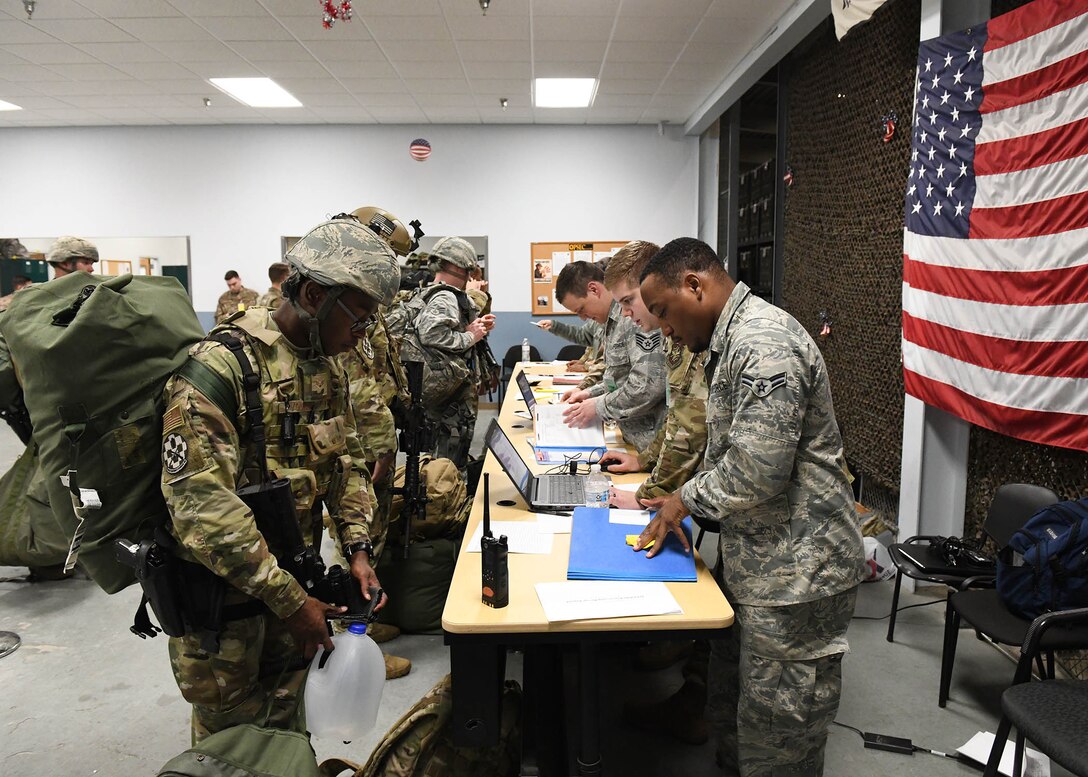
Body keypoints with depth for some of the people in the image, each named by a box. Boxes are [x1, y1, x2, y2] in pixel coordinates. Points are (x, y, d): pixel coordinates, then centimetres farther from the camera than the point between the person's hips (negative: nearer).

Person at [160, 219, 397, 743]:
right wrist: (290, 600, -27)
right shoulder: (220, 366, -25)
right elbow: (201, 506, -31)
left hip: (291, 572, 7)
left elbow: (345, 463, 9)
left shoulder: (328, 367, 1)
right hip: (221, 587, -6)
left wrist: (357, 548, -5)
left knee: (287, 720, 23)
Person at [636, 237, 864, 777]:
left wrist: (687, 499, -11)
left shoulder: (764, 343, -22)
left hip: (794, 573, -10)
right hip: (756, 564, 10)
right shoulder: (731, 341, 12)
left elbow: (756, 472, -27)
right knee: (730, 708, 22)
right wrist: (683, 500, 9)